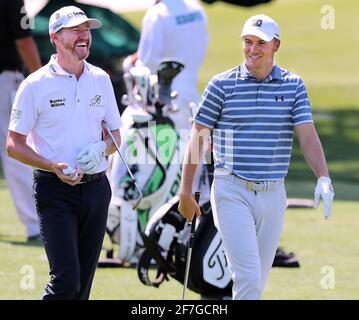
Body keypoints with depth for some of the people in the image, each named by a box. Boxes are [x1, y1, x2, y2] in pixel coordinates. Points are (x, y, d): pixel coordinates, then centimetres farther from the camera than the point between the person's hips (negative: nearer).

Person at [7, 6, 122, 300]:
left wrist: (101, 148, -6)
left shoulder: (101, 80, 9)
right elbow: (14, 145, -4)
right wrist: (54, 167, -18)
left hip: (96, 186, 5)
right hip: (55, 190, -5)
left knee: (84, 283, 7)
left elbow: (115, 134, 18)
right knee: (66, 280, -16)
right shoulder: (36, 85, -6)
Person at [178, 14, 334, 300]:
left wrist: (323, 178, -19)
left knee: (258, 278, 10)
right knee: (248, 277, -15)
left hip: (273, 194, 3)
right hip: (233, 192, -3)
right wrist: (186, 191, 1)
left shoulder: (294, 86, 5)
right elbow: (198, 137, 4)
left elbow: (308, 136, -2)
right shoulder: (222, 85, -1)